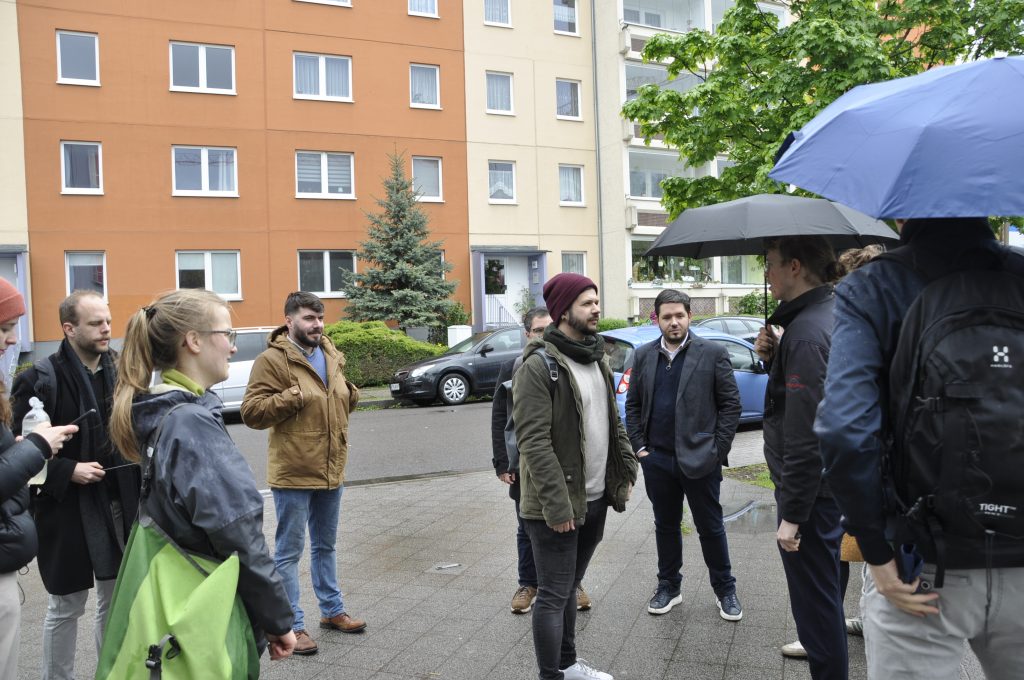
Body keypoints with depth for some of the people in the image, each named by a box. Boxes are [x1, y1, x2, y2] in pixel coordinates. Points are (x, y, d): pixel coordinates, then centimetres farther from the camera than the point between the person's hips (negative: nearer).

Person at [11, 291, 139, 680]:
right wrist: (67, 471, -19)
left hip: (119, 505, 5)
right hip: (67, 509, -5)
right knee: (66, 607, 9)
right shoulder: (39, 379, -11)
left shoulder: (120, 372, 4)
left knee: (116, 600, 16)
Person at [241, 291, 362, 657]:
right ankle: (292, 625, 16)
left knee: (325, 546, 21)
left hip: (331, 470, 7)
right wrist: (294, 397, -25)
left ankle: (332, 610, 35)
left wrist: (350, 394, 2)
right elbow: (251, 411, -17)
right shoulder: (272, 359, -12)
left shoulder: (331, 355, 10)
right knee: (288, 552, 5)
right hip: (293, 473, -7)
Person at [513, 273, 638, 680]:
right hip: (557, 507, -8)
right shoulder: (539, 365, -17)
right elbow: (534, 442, -21)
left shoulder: (595, 357, 10)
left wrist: (627, 470, 9)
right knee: (554, 596, 3)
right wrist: (557, 505, -23)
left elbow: (612, 421, 18)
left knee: (570, 587, 21)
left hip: (596, 499, 8)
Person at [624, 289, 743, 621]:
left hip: (700, 459, -3)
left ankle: (725, 590, 26)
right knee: (666, 526, 15)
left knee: (711, 528, 9)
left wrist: (717, 450, -8)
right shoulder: (644, 356, 6)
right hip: (657, 459, 3)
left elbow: (731, 404, -4)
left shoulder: (713, 353, -4)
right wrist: (639, 446, 2)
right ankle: (668, 586, 31)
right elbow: (633, 405, 10)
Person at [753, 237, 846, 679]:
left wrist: (791, 514, -22)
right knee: (824, 594, 23)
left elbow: (804, 434, -26)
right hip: (833, 480, 10)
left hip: (811, 489, -10)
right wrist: (773, 357, -1)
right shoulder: (831, 313, 9)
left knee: (814, 599, 3)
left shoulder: (806, 332, -22)